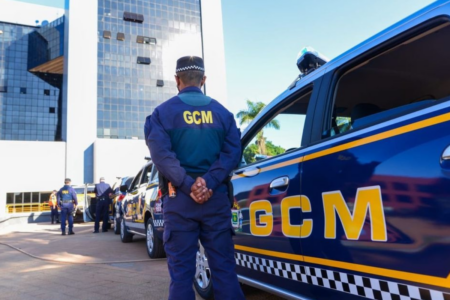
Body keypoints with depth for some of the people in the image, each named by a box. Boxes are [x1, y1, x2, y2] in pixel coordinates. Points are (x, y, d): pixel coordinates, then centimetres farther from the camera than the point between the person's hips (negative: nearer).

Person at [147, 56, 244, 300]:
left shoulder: (164, 111, 3)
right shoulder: (221, 111, 11)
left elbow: (161, 153, -11)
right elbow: (233, 151, -2)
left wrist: (188, 185, -14)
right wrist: (208, 182, -11)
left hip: (179, 197, -1)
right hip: (216, 196, 2)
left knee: (181, 270, 6)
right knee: (224, 267, 8)